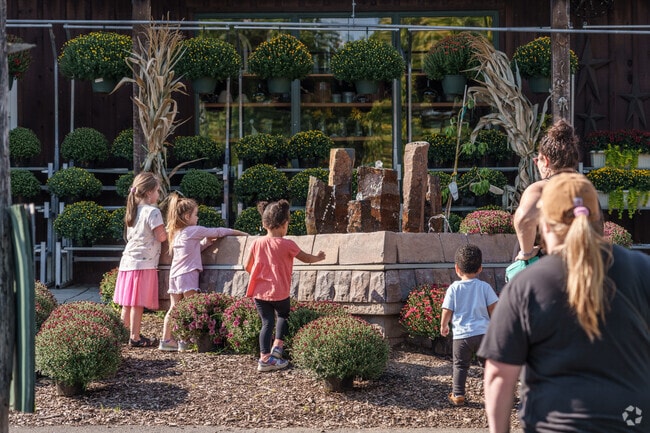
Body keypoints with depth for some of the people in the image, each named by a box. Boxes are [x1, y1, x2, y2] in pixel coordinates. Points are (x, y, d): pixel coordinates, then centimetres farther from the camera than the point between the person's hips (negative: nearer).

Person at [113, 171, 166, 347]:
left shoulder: (133, 211, 14)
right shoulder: (152, 212, -11)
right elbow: (161, 236, -15)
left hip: (128, 260, 8)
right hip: (144, 262, -8)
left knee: (127, 303, 13)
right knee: (138, 303, -4)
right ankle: (135, 338, -1)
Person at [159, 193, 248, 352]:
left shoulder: (176, 233, 17)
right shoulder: (194, 231, -6)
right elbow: (218, 232, -1)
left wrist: (206, 242, 13)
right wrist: (240, 233, 7)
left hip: (174, 274, 8)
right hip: (187, 274, -8)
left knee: (173, 308, 9)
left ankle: (166, 340, 9)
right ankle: (185, 341, -9)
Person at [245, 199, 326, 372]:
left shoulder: (257, 243, 0)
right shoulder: (287, 244, -10)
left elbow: (248, 267, 9)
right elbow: (305, 258, 5)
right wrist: (318, 258, 25)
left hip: (259, 292, 3)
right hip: (279, 293, -3)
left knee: (267, 322, 7)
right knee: (283, 315, 23)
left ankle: (265, 357, -1)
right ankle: (277, 346, 11)